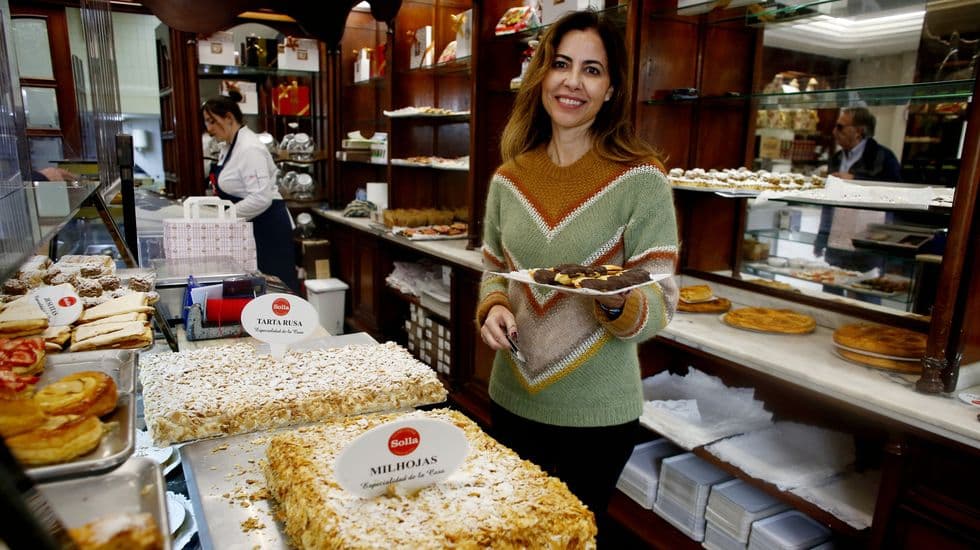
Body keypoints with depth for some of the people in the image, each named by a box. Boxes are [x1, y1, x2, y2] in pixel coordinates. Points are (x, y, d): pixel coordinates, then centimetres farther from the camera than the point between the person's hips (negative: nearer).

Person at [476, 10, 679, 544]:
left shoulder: (640, 178, -12)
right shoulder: (508, 178, 0)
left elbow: (661, 303, -11)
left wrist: (617, 303, -32)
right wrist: (493, 308, -10)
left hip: (597, 410, -4)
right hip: (512, 396, 4)